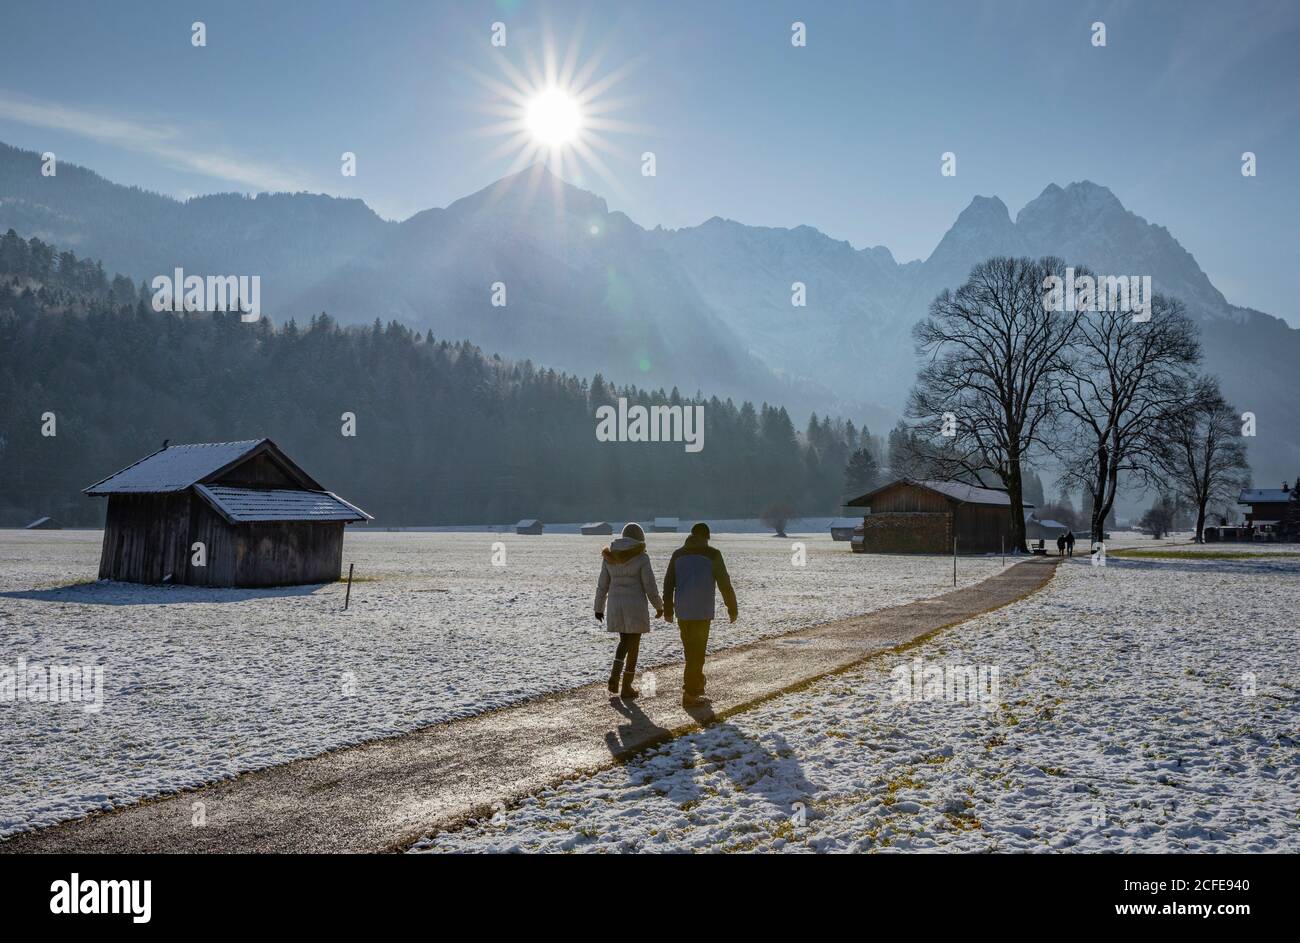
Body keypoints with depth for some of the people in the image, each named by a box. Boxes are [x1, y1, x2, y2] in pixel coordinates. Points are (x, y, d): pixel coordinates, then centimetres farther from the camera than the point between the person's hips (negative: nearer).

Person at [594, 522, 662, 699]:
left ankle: (614, 678, 5)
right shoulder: (641, 558, -10)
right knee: (633, 646, 8)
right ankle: (626, 688, 12)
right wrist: (659, 606, 5)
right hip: (635, 606, -4)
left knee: (624, 641, 22)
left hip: (615, 605, 4)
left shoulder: (609, 557, 3)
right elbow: (650, 587, -9)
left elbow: (602, 585, 7)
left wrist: (599, 608, 16)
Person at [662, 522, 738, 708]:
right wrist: (732, 608, 8)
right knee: (697, 652, -1)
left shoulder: (678, 554, 9)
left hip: (682, 611, 5)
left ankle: (696, 686, 25)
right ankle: (689, 695, -2)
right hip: (702, 611, -4)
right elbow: (724, 583, -3)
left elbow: (668, 583, 8)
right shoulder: (712, 554, -4)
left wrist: (668, 609, 14)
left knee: (691, 650, 17)